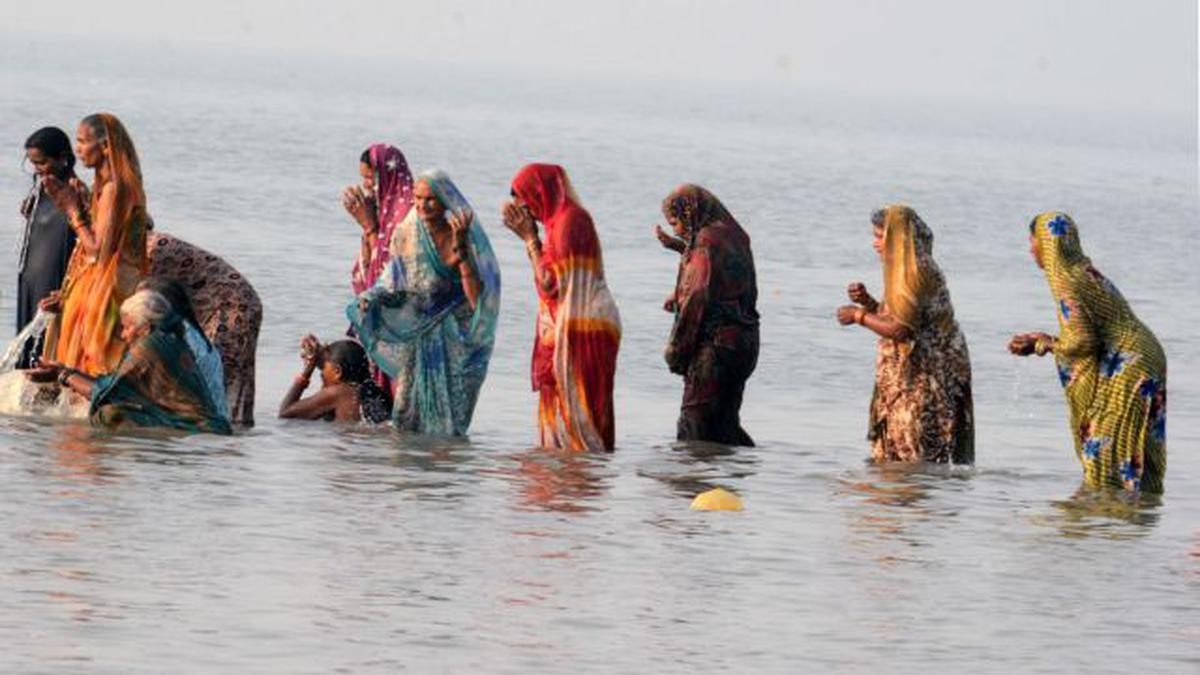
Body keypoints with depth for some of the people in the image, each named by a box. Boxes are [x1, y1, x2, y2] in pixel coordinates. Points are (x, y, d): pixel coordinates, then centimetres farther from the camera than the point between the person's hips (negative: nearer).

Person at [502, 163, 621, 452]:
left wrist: (529, 237, -7)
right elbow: (547, 280, 19)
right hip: (566, 330, 10)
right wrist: (529, 236, 14)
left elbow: (549, 282, -16)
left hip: (580, 331, -10)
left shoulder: (570, 220, -13)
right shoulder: (561, 219, 17)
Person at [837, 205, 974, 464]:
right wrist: (867, 302, 9)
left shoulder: (918, 271, -17)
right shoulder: (906, 270, 15)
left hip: (926, 379, -10)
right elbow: (893, 317, 23)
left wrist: (859, 316, -9)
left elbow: (900, 329, -22)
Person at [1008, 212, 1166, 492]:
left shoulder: (1066, 282, -15)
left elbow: (1082, 341, -18)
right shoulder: (1084, 272, 14)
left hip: (1128, 368, -10)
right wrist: (1041, 340, 14)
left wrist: (1041, 345, -3)